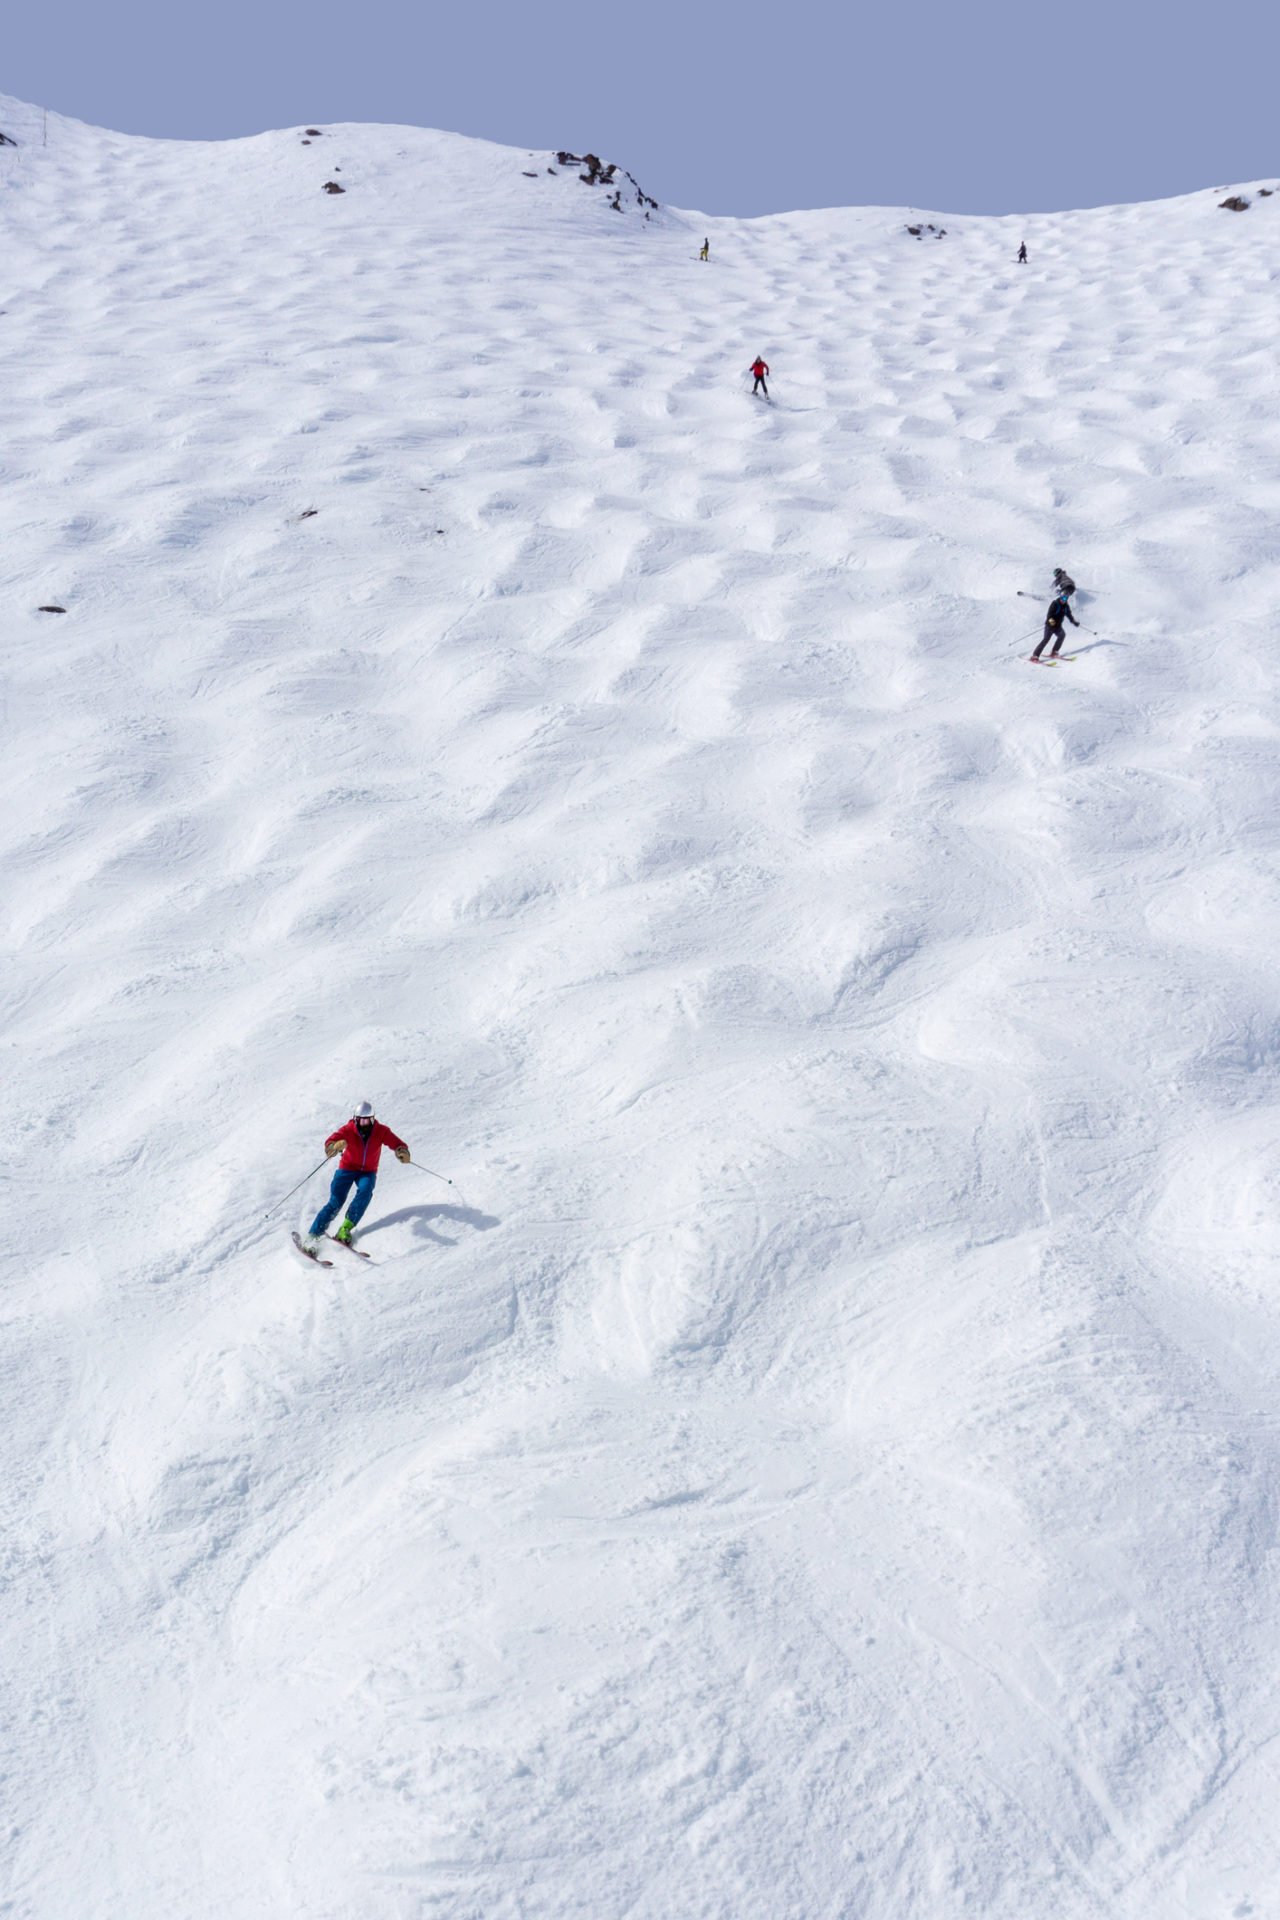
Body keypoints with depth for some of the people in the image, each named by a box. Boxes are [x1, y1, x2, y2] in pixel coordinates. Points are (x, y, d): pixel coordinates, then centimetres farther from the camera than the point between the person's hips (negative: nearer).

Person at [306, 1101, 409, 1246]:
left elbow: (397, 1144, -22)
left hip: (368, 1171, 1)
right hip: (347, 1168, -1)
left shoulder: (381, 1131, -14)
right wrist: (336, 1146, -57)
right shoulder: (348, 1130, -18)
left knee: (365, 1191, -30)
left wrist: (403, 1153, -46)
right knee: (335, 1202, -12)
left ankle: (346, 1228, -27)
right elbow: (329, 1143, -31)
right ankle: (313, 1236, -5)